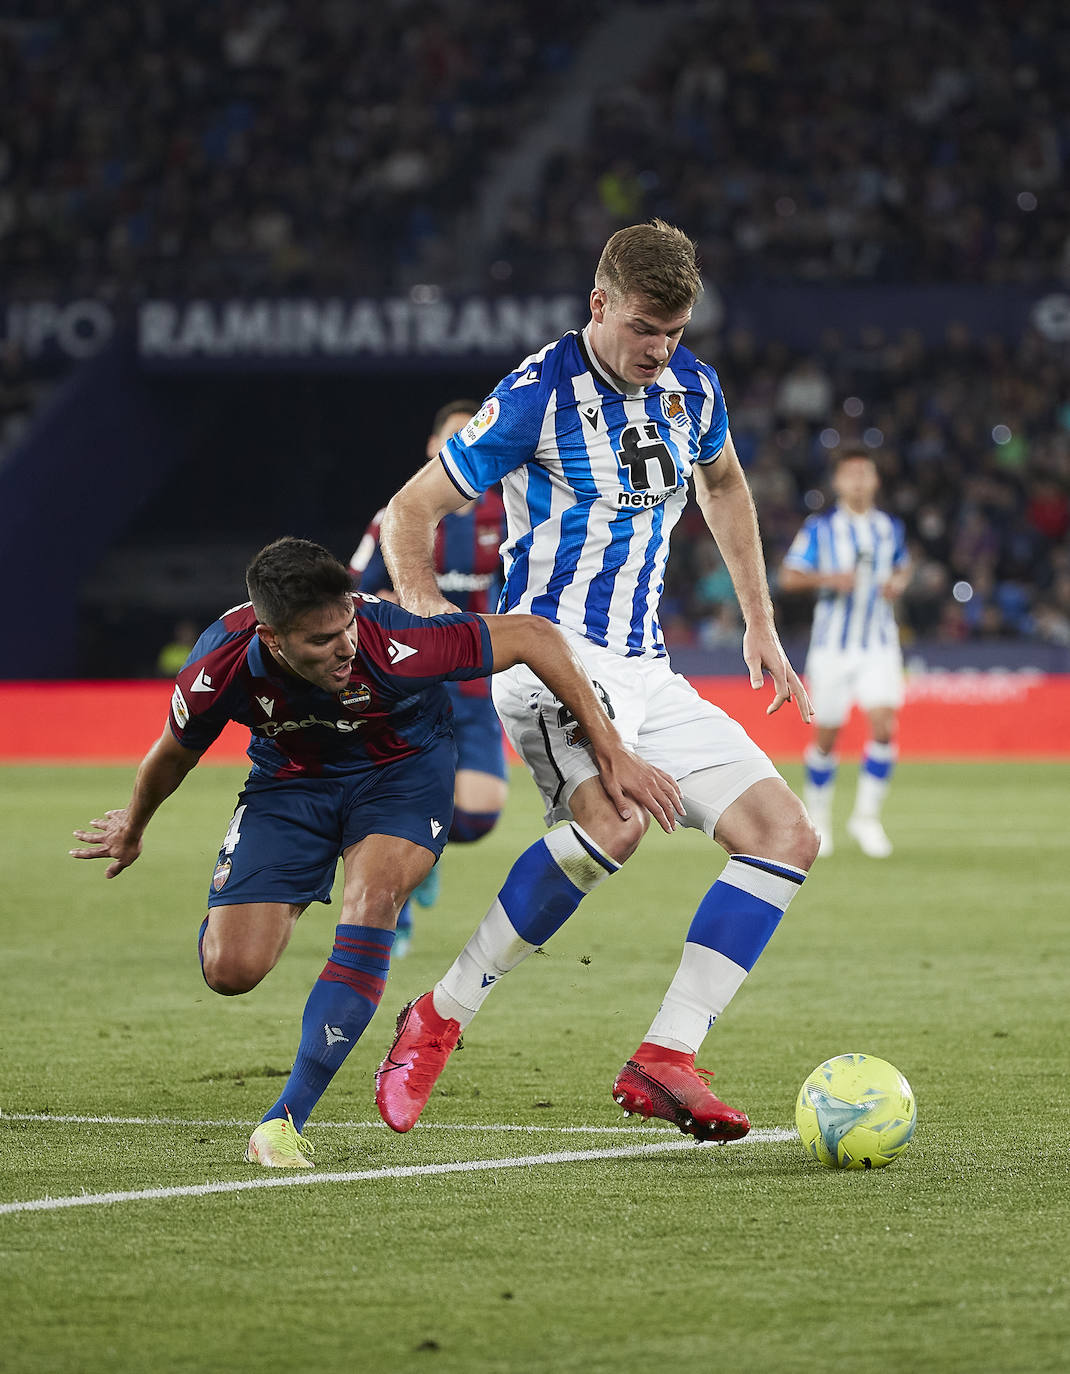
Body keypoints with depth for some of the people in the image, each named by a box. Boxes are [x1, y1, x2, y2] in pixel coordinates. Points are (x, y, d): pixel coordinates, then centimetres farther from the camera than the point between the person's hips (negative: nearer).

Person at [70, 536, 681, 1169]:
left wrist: (613, 753, -25)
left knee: (373, 899, -31)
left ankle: (288, 1117, -24)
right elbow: (174, 755, -5)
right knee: (231, 968, -13)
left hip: (402, 767, -2)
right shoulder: (221, 670, -29)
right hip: (290, 778, 2)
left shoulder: (392, 643, -37)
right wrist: (132, 828, 14)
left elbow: (534, 636, -26)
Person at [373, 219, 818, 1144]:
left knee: (787, 836, -4)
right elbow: (411, 511, -7)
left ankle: (665, 1061, -7)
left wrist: (760, 625, 28)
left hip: (644, 670, 8)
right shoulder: (538, 397, -12)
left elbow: (723, 484, 30)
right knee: (613, 819, -35)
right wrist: (426, 611, -25)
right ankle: (442, 1017, -21)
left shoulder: (692, 390, 7)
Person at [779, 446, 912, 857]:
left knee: (884, 726, -15)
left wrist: (899, 583, 1)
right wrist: (828, 579, -21)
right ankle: (817, 815, 26)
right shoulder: (819, 528, -3)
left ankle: (866, 815, -4)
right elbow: (788, 577, -4)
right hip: (832, 646, -2)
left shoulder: (891, 528, 7)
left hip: (879, 645, 2)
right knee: (826, 736, 4)